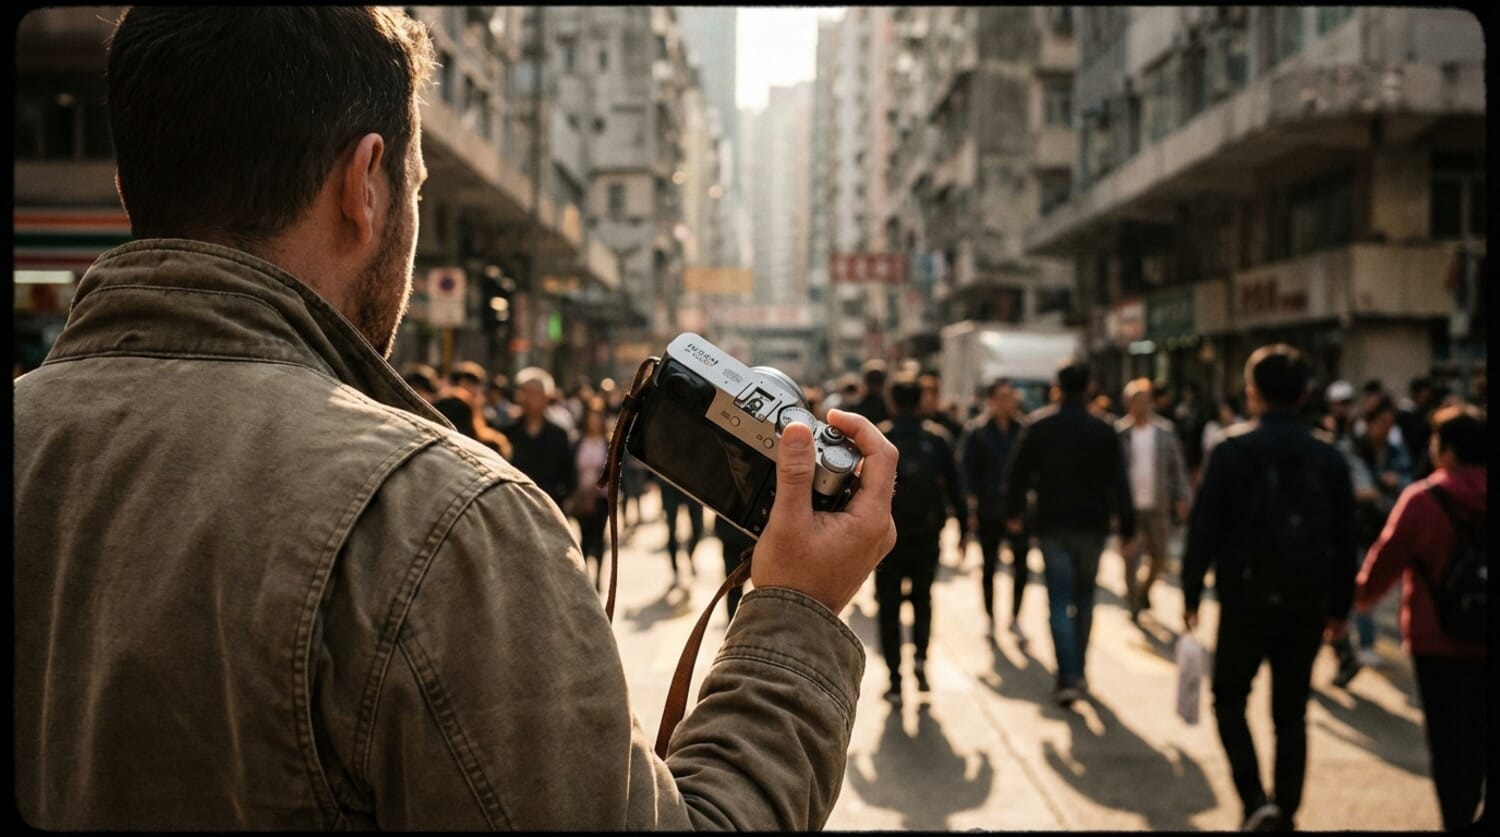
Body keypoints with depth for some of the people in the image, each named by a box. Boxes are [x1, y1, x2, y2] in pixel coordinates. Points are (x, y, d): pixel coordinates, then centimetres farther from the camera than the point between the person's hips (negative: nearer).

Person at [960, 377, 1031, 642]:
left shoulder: (1022, 429, 1)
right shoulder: (977, 432, -4)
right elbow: (969, 471, -4)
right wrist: (972, 509, -8)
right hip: (988, 510, -1)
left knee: (1021, 565, -2)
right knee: (989, 565, 10)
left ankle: (1015, 618, 13)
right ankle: (990, 618, 24)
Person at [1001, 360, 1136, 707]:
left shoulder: (1038, 427, -3)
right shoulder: (1103, 431, -2)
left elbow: (1016, 473, -2)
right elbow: (1119, 483, -4)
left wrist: (1013, 511, 12)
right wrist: (1127, 529, 2)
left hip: (1052, 526, -1)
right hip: (1091, 526, 1)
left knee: (1059, 602, -1)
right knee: (1084, 600, 16)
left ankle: (1068, 677, -13)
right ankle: (1077, 673, 22)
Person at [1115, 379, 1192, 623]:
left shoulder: (1164, 432, 3)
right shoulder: (1119, 433, -3)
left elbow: (1177, 466, 6)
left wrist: (1181, 498, 2)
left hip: (1158, 505, 2)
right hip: (1128, 505, -2)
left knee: (1159, 556, 10)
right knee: (1131, 557, -2)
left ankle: (1145, 590, 36)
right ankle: (1134, 606, 9)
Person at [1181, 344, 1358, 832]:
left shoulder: (1233, 450, -7)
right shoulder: (1328, 458, 5)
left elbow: (1204, 527, -9)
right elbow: (1344, 540, 8)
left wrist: (1191, 592, -2)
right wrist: (1339, 605, 15)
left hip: (1247, 598, -3)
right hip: (1307, 603, 3)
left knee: (1230, 699, 11)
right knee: (1291, 712, 12)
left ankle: (1256, 800, -5)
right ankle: (1285, 812, 14)